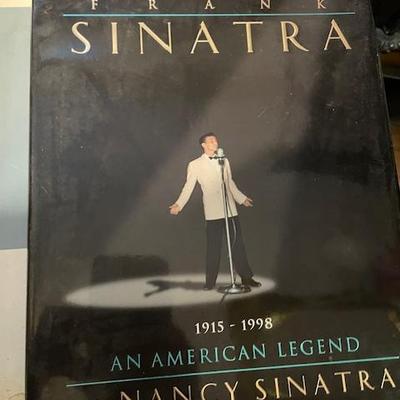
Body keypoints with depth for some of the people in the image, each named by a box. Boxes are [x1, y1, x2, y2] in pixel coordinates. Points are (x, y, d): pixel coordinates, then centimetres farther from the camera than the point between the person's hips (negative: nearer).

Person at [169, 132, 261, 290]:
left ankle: (246, 277, 16)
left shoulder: (224, 161, 14)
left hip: (230, 209, 4)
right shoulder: (195, 165, 2)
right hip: (213, 212, -4)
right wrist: (178, 204, -17)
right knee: (213, 247, 1)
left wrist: (242, 198, 30)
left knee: (237, 244, 6)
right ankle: (210, 282, 14)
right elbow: (188, 187, -4)